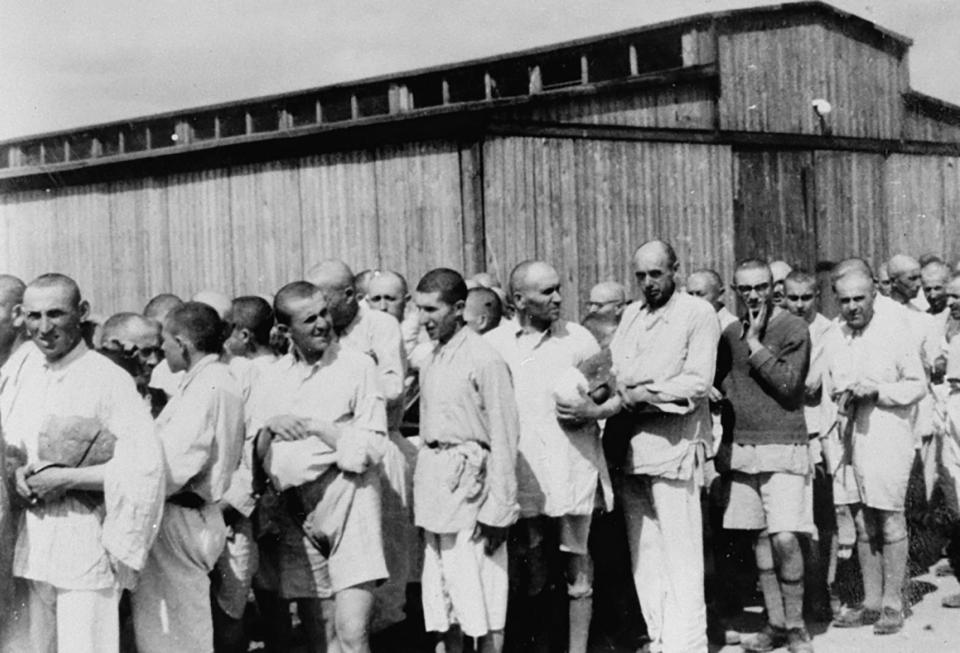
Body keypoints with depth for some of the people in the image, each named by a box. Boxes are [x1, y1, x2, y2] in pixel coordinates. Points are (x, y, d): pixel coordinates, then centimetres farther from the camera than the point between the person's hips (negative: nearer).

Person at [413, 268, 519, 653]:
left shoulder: (484, 360, -12)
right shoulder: (430, 361, 10)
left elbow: (504, 438, -12)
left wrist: (498, 510, -15)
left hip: (469, 484, -7)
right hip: (434, 487, 7)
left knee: (483, 605, 0)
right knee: (441, 597, 14)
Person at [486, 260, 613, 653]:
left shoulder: (577, 338, 3)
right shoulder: (491, 344, 4)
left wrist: (592, 410, -10)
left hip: (573, 472, 0)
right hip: (521, 475, 1)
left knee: (578, 567, 3)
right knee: (530, 571, 9)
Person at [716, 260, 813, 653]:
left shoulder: (793, 329, -3)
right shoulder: (729, 334, 12)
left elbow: (788, 384, -14)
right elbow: (719, 386, 20)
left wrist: (755, 343, -12)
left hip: (783, 446, -4)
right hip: (740, 446, 5)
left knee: (785, 539, -10)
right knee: (761, 538, 8)